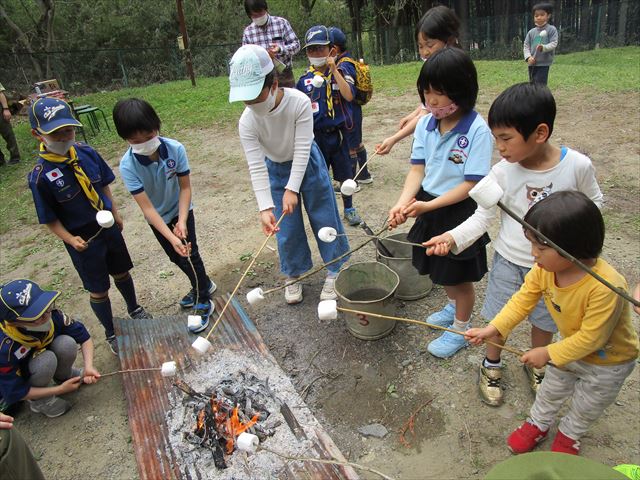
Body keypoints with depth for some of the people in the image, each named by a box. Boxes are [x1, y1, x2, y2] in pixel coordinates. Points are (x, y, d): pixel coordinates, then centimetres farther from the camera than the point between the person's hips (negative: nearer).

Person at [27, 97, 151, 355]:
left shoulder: (87, 153, -10)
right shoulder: (40, 176, -21)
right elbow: (49, 218, -12)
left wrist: (115, 213, 10)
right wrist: (70, 239, -24)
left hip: (108, 227, 4)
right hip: (83, 240, -4)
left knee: (121, 272, 24)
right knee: (98, 289, 11)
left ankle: (134, 309, 51)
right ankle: (111, 334, 34)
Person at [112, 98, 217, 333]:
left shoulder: (175, 149, -28)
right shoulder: (128, 165, -29)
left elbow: (185, 187, -19)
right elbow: (147, 207, -31)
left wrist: (181, 221, -29)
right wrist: (172, 238, -39)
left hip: (180, 211, -2)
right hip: (157, 219, 2)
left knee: (189, 253, -6)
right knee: (177, 256, 18)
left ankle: (203, 302, 13)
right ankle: (203, 284, 44)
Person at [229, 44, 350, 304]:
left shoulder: (299, 102, -30)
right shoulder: (247, 121, -25)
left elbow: (302, 149, -27)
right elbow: (256, 167, -25)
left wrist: (292, 189, -30)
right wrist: (266, 207, -32)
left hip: (307, 163, -1)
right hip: (276, 169, 2)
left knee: (324, 218, 5)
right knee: (287, 228, 6)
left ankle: (334, 271, 24)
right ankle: (294, 275, 28)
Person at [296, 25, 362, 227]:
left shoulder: (341, 71, 0)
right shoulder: (305, 79, 2)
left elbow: (349, 96, -18)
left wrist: (334, 70, -16)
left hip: (340, 133, 0)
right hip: (317, 135, 1)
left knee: (346, 174, 11)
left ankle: (349, 209, 30)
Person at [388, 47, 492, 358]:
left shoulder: (478, 130, -21)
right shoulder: (425, 125, -3)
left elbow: (471, 184, -22)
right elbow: (417, 169, -4)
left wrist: (428, 206, -28)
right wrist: (403, 203, -21)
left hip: (460, 212, -6)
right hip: (428, 208, 6)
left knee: (460, 276, 13)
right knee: (442, 269, 25)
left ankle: (460, 329, 37)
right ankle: (454, 306, 54)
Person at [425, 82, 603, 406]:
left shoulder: (578, 165, -18)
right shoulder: (502, 172, -18)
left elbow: (593, 202, 0)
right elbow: (483, 217, -15)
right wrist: (453, 237, -30)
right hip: (509, 261, 0)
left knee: (545, 320, 21)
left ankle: (536, 364, 50)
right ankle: (491, 365, 41)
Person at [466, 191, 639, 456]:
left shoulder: (605, 287, -43)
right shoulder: (544, 268, -25)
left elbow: (591, 338, -33)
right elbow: (523, 299, -15)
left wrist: (548, 353, -25)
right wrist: (493, 329, -25)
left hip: (608, 362, -4)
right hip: (572, 346, 5)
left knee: (586, 406, 22)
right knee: (551, 390, 26)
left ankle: (569, 434, 52)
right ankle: (538, 424, 52)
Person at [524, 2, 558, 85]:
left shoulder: (551, 29, -1)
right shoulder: (531, 32, 9)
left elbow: (554, 43, -10)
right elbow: (526, 46, 7)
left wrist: (543, 47, -30)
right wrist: (528, 57, -12)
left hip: (544, 63, -5)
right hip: (532, 64, 5)